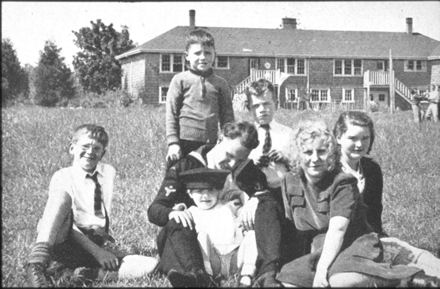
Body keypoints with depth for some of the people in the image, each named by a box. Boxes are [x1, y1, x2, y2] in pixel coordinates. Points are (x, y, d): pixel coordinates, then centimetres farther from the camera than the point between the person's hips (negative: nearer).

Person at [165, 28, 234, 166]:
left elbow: (227, 117, 9)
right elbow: (171, 114, -1)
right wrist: (172, 143, -7)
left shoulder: (220, 84, 8)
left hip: (211, 145, 2)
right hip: (185, 143, -2)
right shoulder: (180, 80, 1)